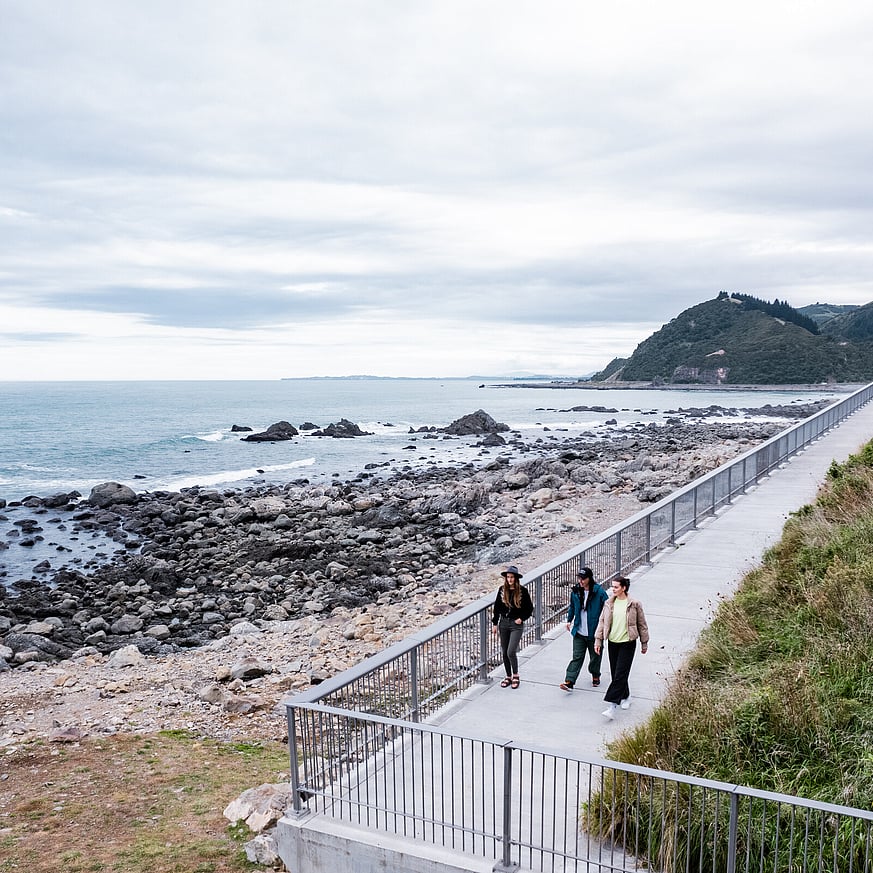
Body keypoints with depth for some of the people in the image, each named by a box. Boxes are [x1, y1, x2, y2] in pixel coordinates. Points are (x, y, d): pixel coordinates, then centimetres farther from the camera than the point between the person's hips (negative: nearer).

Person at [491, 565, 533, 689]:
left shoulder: (523, 591, -8)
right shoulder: (502, 590, 1)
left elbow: (529, 608, 1)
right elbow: (497, 607, 9)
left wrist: (521, 618, -10)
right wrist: (495, 623, 7)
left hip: (516, 625, -4)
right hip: (504, 623, 4)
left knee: (511, 652, -12)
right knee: (505, 652, 9)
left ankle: (515, 675, 9)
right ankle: (508, 677, 23)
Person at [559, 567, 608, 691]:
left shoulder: (599, 592, -12)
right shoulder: (575, 591, 2)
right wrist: (569, 620, 16)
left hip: (594, 632, -2)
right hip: (579, 632, 3)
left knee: (595, 656, 15)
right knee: (577, 657, -2)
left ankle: (595, 676, 38)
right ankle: (569, 682, -8)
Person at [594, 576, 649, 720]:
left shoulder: (634, 604, -7)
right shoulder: (609, 604, 3)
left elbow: (642, 624, 3)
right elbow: (602, 622, 7)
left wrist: (644, 643, 8)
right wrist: (598, 640, 2)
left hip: (628, 643, -4)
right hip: (613, 643, 4)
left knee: (620, 675, -10)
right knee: (615, 674, 11)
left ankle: (612, 706, -12)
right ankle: (625, 697, 35)